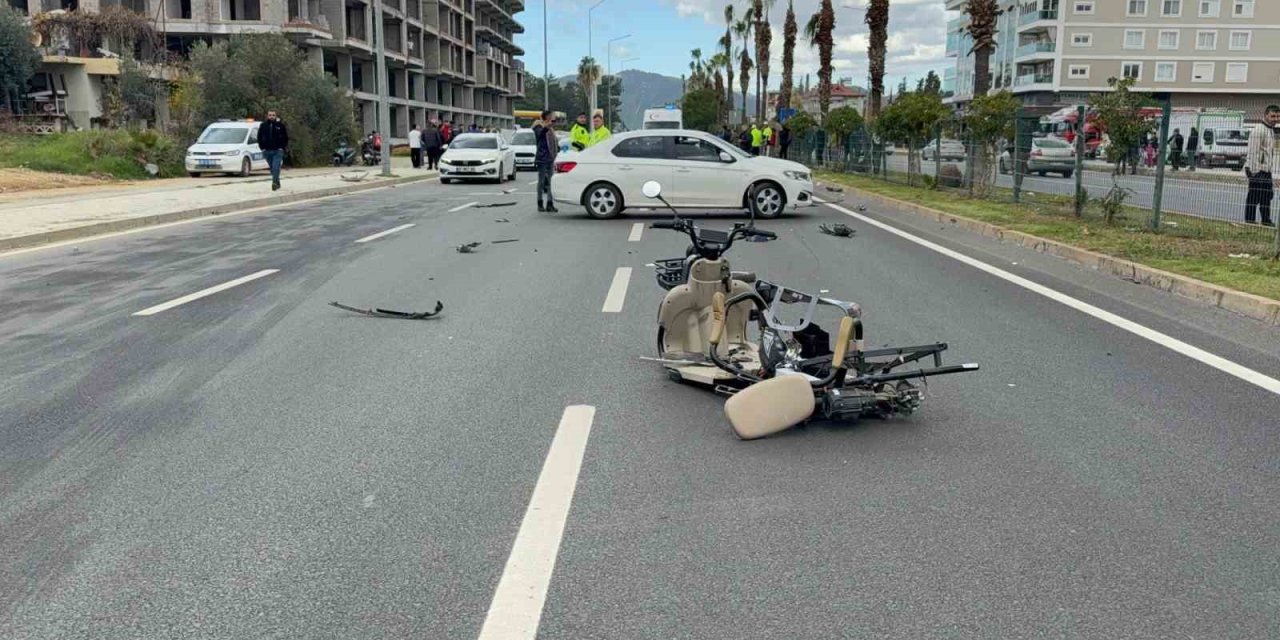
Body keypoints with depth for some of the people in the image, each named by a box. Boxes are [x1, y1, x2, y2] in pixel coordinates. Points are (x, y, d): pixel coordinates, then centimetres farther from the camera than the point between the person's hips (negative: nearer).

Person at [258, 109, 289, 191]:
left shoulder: (280, 125, 0)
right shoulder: (263, 126, 6)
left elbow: (286, 137, 4)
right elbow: (259, 138, 11)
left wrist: (283, 147, -4)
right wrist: (262, 147, 2)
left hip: (278, 151, -3)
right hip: (267, 151, 3)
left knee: (276, 168, -16)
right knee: (272, 169, 10)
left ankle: (274, 183, -19)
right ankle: (277, 184, 21)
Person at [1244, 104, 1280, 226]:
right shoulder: (1259, 130, -15)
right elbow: (1254, 152, -20)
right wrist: (1253, 171, -24)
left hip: (1267, 170, 10)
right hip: (1257, 170, -10)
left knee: (1267, 196, 15)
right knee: (1254, 196, -7)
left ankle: (1266, 220, 24)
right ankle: (1249, 220, -2)